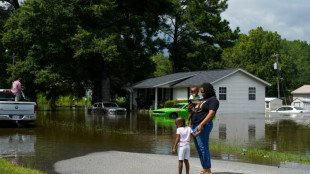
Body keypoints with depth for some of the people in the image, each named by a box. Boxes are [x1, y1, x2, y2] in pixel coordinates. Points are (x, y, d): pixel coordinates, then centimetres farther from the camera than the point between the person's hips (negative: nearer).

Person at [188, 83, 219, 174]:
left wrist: (201, 124, -27)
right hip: (195, 125, 9)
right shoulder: (203, 99, 21)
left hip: (203, 125, -9)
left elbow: (211, 114, -19)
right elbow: (197, 111, 29)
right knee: (199, 149, 11)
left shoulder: (213, 100, -7)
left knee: (203, 148, -10)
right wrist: (190, 109, 6)